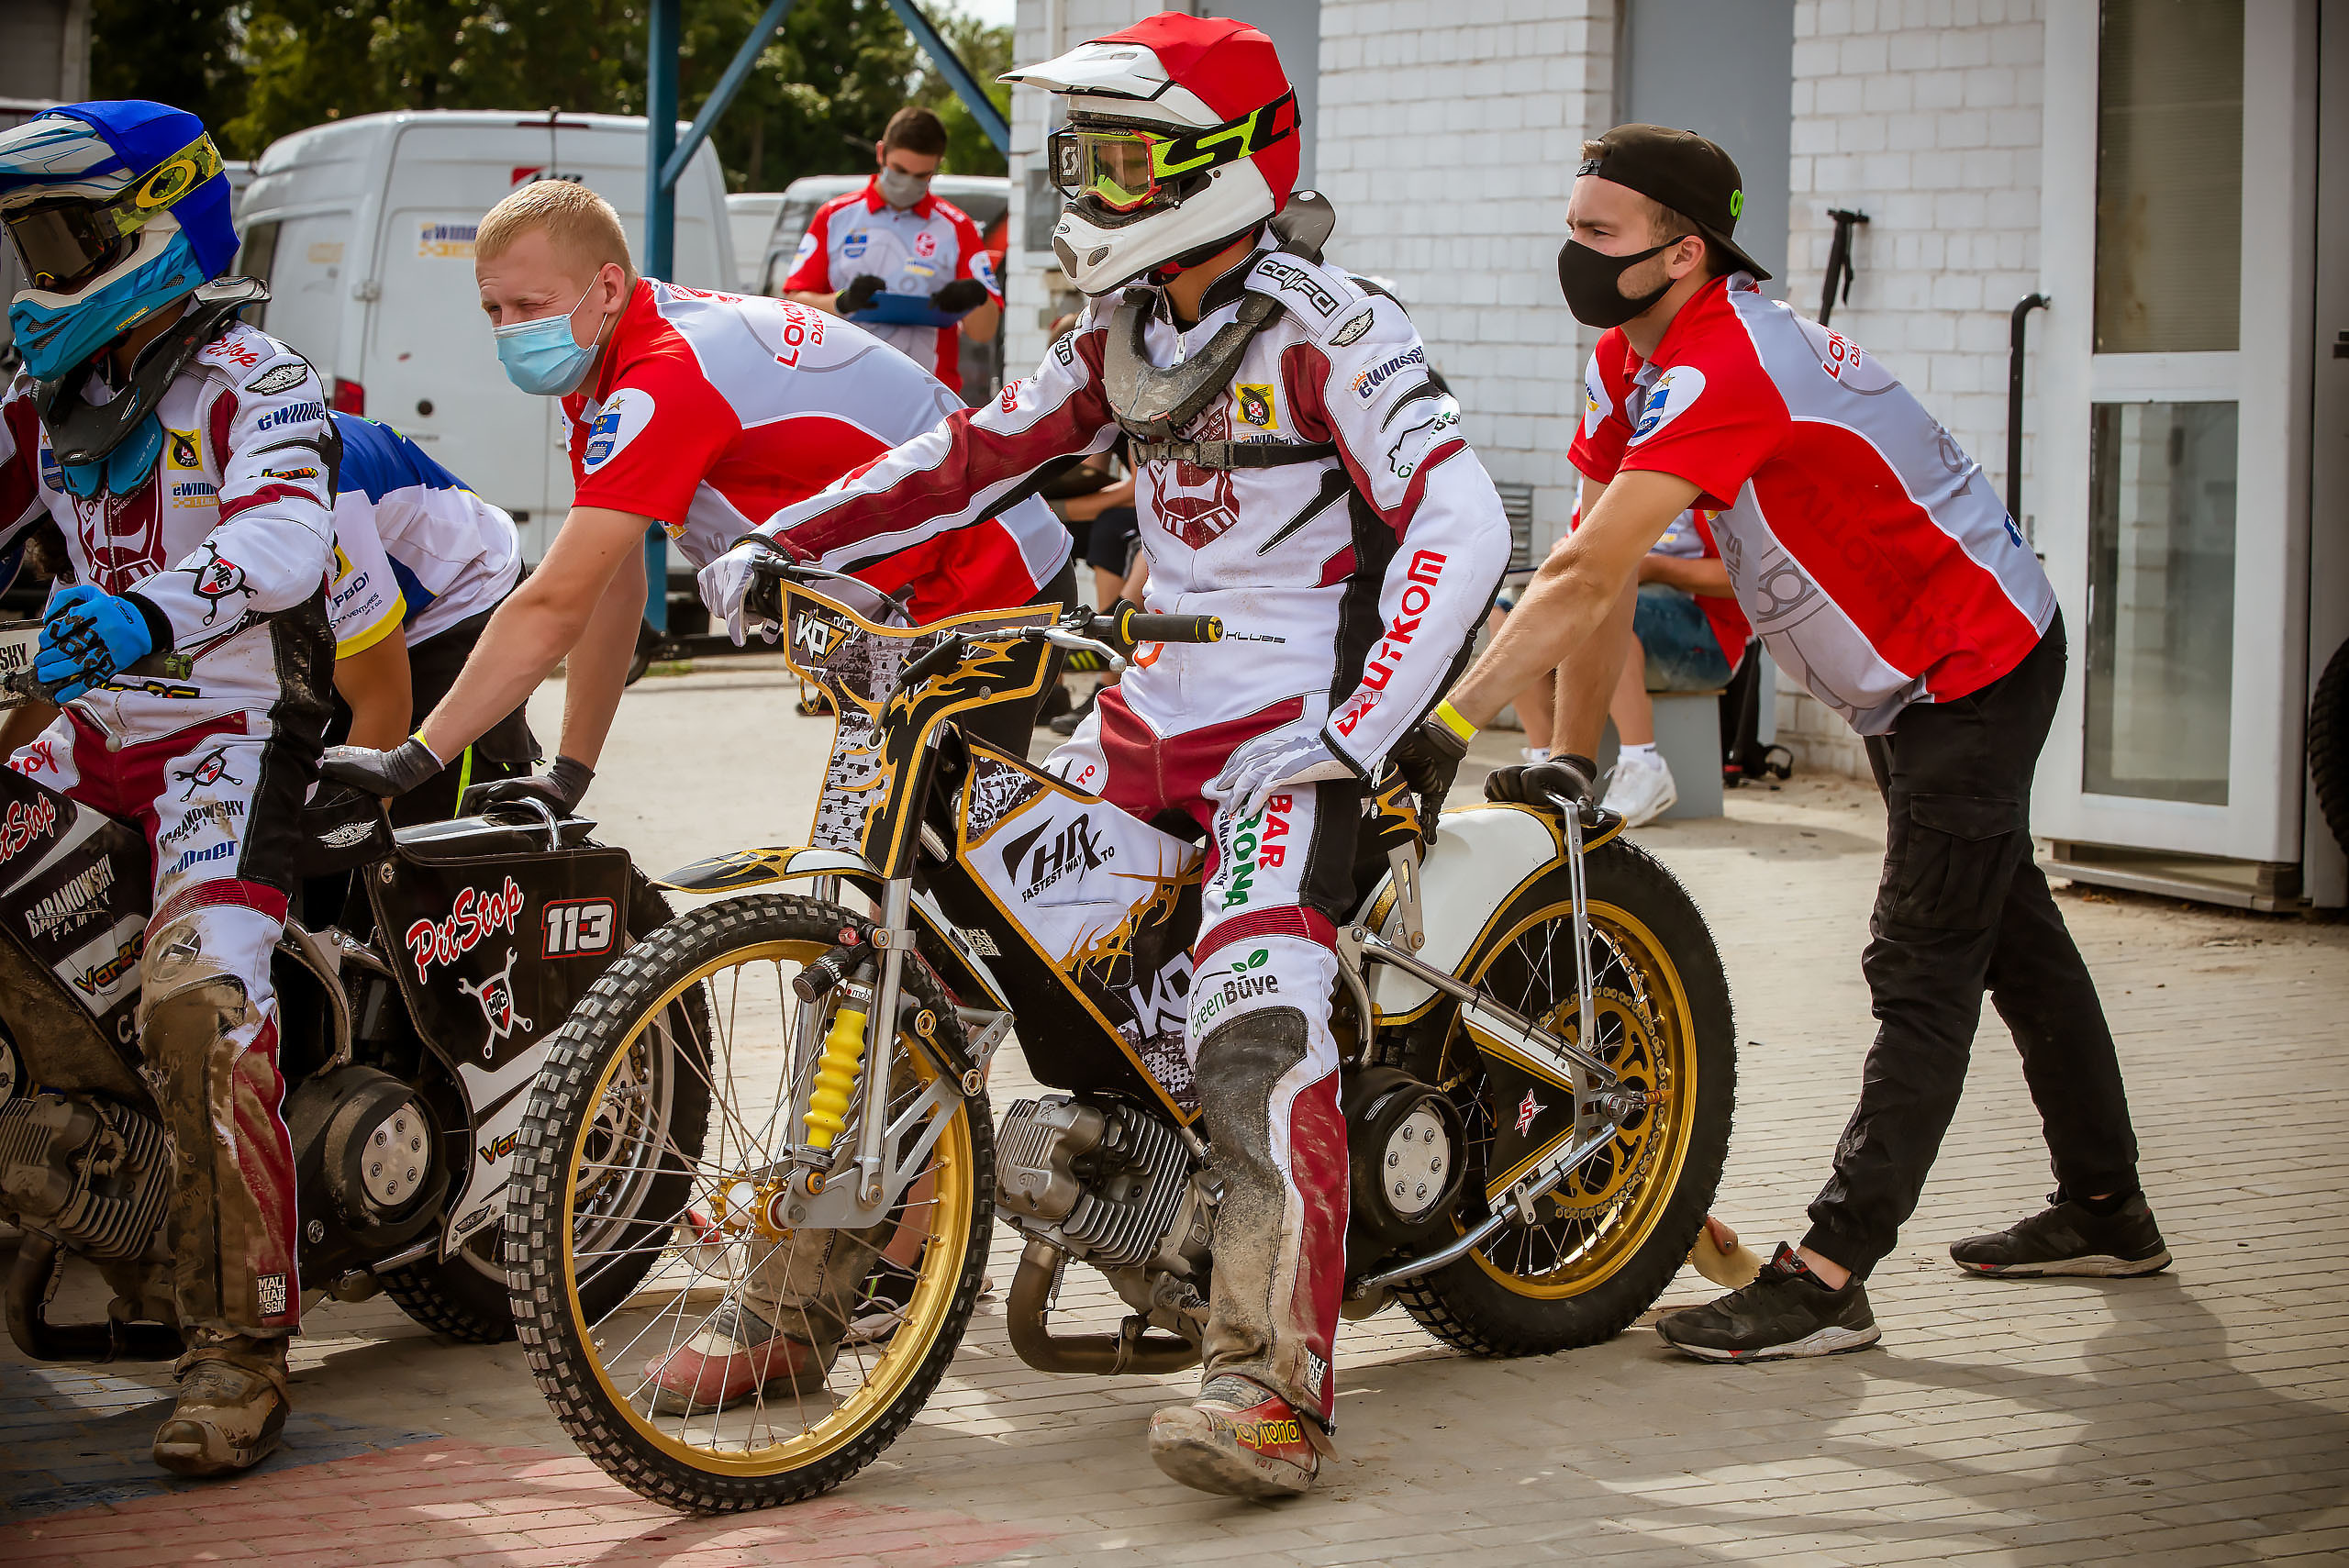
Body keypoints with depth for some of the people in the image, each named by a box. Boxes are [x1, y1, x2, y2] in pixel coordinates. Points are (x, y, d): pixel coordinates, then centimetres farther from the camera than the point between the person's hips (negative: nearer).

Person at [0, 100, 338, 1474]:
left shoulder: (253, 381, -10)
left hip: (232, 731, -8)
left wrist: (153, 611, -47)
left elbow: (287, 539, -28)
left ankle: (242, 1345, -24)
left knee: (199, 999, -26)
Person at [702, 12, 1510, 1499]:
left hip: (1291, 727, -8)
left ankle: (1274, 1386, -35)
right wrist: (782, 541, 8)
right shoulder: (1125, 335, 12)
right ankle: (793, 1303, 11)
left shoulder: (1327, 331, -13)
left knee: (1257, 1035, -30)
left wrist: (1346, 730, -31)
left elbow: (1459, 525, -22)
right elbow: (974, 455, 18)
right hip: (1154, 708, 8)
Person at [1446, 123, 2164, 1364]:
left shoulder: (1721, 365, -30)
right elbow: (1589, 567, 1)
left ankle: (1825, 1281, -15)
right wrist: (1574, 758, -7)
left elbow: (1587, 583, -37)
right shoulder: (1635, 358, 0)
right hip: (1918, 673, 11)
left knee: (1920, 979, -11)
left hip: (1971, 674, -11)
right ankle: (2106, 1212, 34)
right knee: (2008, 937, 20)